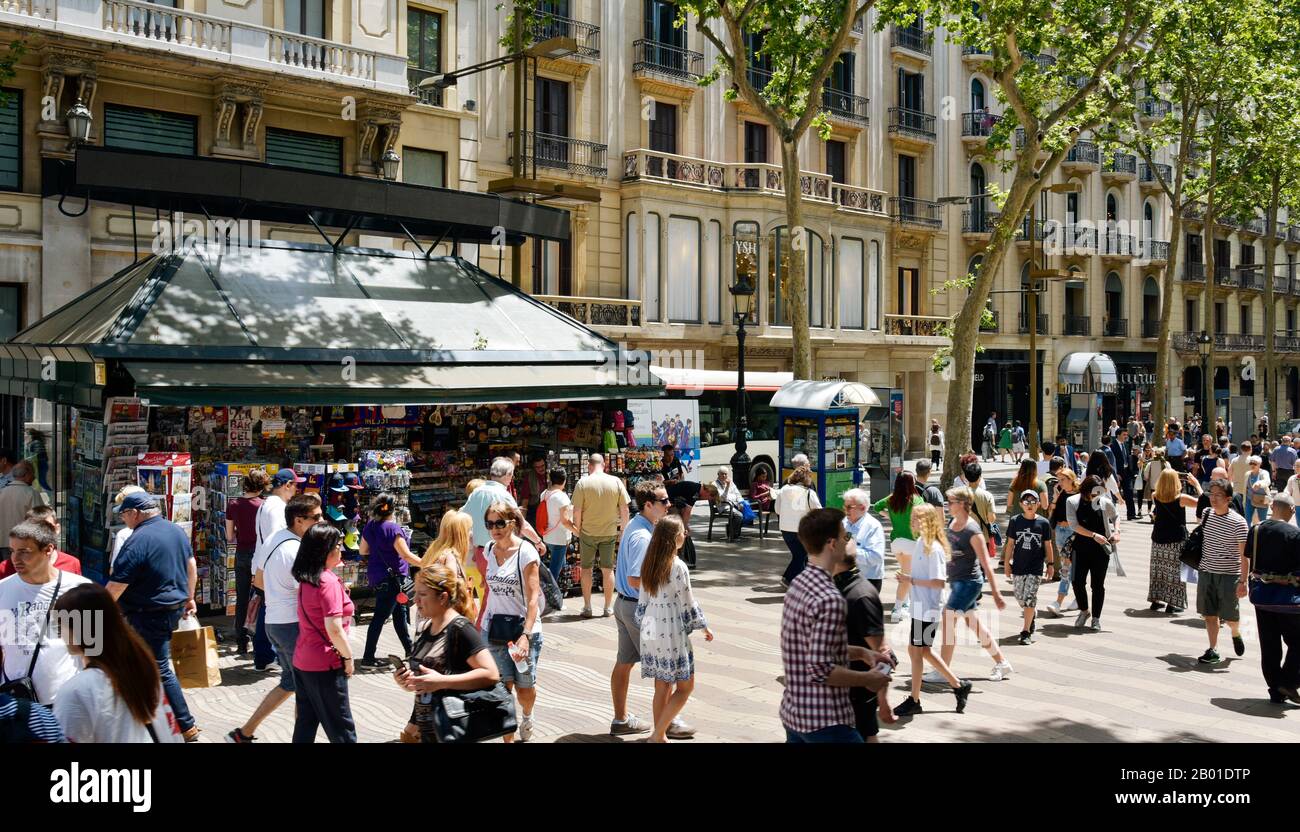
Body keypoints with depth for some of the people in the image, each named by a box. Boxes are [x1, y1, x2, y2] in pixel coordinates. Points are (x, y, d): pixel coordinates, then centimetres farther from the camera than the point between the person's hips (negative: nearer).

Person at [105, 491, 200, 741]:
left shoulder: (138, 541, -21)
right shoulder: (177, 530, 4)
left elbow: (116, 586, -21)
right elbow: (191, 566, 16)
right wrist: (189, 598, 27)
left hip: (151, 615, -9)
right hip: (175, 607, 9)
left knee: (160, 670, 0)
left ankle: (187, 727, 5)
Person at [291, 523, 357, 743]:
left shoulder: (306, 579, 6)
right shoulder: (329, 581, -19)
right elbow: (334, 629, -24)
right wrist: (348, 656, -12)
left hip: (302, 661, 8)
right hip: (325, 666, -8)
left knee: (305, 723, 13)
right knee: (340, 727, 5)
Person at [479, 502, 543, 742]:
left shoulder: (526, 552, -13)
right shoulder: (490, 550, 4)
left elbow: (533, 597, -17)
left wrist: (525, 635, -27)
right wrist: (481, 621, 12)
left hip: (523, 627, -3)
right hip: (494, 628, 4)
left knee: (525, 687, 8)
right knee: (503, 687, -2)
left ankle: (527, 717, 41)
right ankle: (508, 737, 10)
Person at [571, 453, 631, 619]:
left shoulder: (583, 483, -10)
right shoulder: (616, 482, -4)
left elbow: (577, 511, -10)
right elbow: (624, 509, -1)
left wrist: (577, 530, 3)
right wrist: (624, 529, 10)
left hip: (588, 532, -1)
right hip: (609, 532, 2)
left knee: (586, 569, 12)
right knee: (608, 569, 11)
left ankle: (587, 607, 15)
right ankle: (608, 608, 17)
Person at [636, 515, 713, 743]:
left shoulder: (649, 564, 4)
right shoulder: (678, 567, -17)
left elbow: (643, 602, 9)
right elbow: (688, 605, -11)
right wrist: (704, 627, 4)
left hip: (650, 632, 7)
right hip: (672, 634, -7)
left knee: (662, 687, 16)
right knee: (685, 686, 6)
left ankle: (660, 735, 22)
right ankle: (658, 734, 2)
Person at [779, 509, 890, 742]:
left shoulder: (799, 583, 6)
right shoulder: (829, 599, -23)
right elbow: (821, 669, -25)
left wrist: (860, 652, 16)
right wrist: (868, 679, -12)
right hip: (825, 721, -9)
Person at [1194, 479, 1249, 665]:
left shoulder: (1238, 522, -14)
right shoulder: (1206, 513, 2)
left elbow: (1244, 555, -12)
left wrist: (1243, 581, -16)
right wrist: (1198, 566, 21)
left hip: (1229, 575, -4)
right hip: (1206, 572, 4)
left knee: (1230, 617, 5)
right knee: (1209, 614, 6)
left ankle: (1236, 635, 37)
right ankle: (1213, 651, 14)